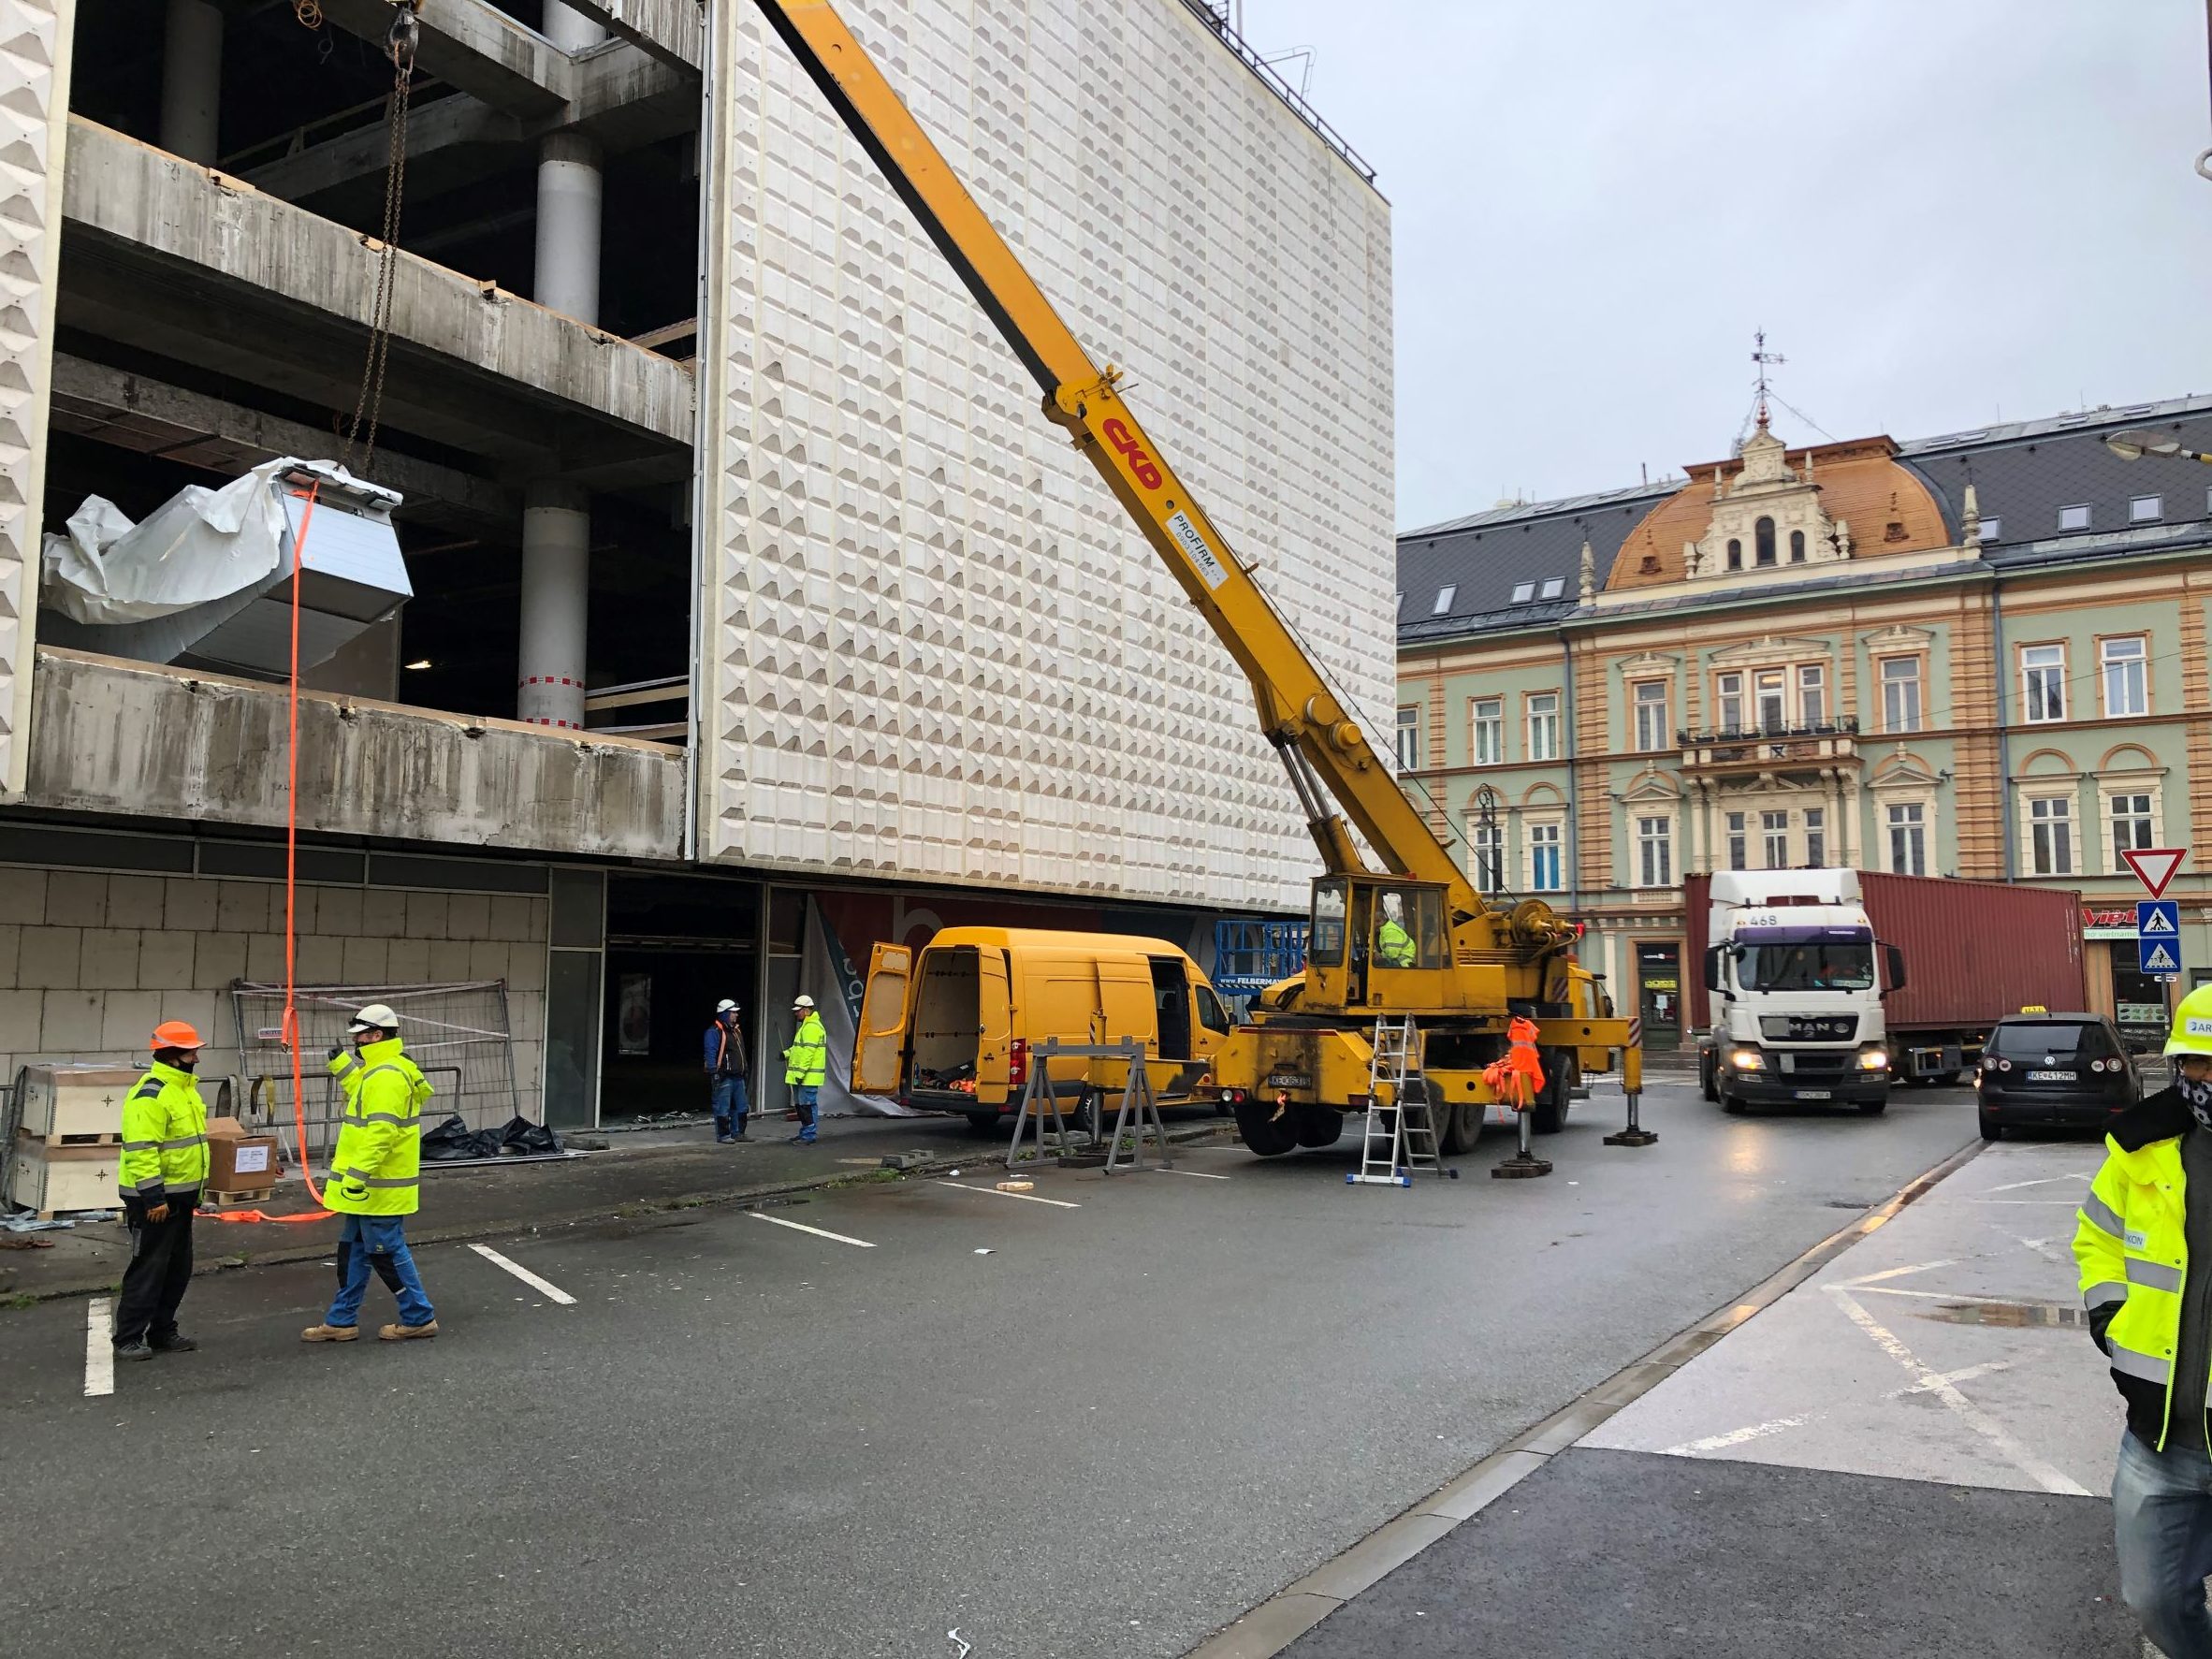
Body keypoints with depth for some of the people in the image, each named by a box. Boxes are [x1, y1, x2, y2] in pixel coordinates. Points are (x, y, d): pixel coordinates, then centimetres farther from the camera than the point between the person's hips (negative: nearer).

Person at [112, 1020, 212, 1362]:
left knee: (178, 1269, 14)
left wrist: (195, 1190, 22)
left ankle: (163, 1332, 24)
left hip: (182, 1195, 10)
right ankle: (128, 1339, 5)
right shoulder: (150, 1094, -19)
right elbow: (141, 1151, -25)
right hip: (155, 1198, -10)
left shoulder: (185, 1087, 12)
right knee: (148, 1269, -4)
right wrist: (153, 1197, -26)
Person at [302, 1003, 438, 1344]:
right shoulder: (380, 1071, 13)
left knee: (387, 1251, -2)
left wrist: (357, 1175, -28)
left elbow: (381, 1131, -27)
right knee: (353, 1251, 15)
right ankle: (341, 1321, 24)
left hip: (379, 1187, -11)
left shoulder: (386, 1076, -21)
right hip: (370, 1185, 11)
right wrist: (344, 1066, 18)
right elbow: (366, 1100, 25)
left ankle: (419, 1318, 7)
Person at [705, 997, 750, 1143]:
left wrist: (744, 1070, 22)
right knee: (722, 1108, -3)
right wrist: (714, 1073, -19)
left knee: (740, 1107, 13)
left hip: (738, 1076, 9)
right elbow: (710, 1054, -15)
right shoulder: (714, 1032, -11)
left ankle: (737, 1133, 21)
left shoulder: (736, 1030, 17)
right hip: (724, 1077, -9)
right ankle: (722, 1136, 2)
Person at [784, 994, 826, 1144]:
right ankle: (804, 1133, 25)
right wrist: (787, 1054, 14)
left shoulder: (812, 1027, -16)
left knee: (807, 1105, -8)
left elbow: (808, 1051, -22)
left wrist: (800, 1073, -23)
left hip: (809, 1076, -11)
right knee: (800, 1104, 17)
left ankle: (809, 1137, -6)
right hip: (802, 1076, 11)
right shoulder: (806, 1026, 20)